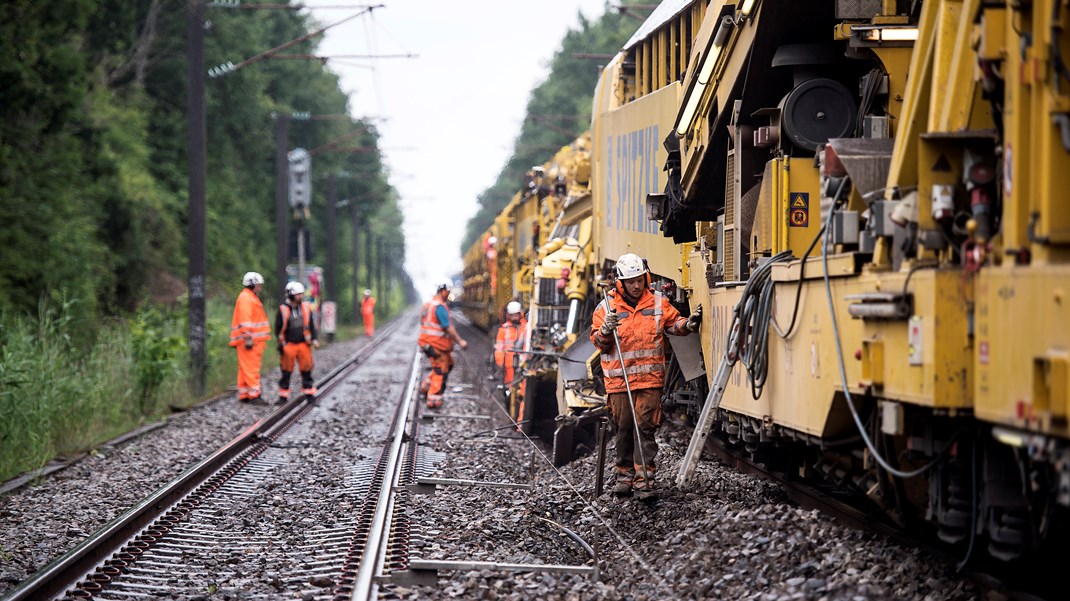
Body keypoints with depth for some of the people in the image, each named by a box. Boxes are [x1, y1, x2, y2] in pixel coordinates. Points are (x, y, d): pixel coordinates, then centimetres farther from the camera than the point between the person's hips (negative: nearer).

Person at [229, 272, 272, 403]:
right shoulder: (245, 298, -10)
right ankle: (254, 394, -14)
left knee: (246, 369, 10)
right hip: (249, 341, -10)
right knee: (251, 368, -11)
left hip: (255, 340, 10)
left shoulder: (252, 298, 22)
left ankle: (244, 395, 12)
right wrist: (248, 338, -24)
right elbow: (245, 320, -18)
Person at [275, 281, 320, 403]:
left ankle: (309, 392, 12)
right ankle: (283, 394, 12)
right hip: (289, 345, -3)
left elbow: (311, 324, 12)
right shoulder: (283, 310, -6)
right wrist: (281, 344, -6)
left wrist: (314, 339, 4)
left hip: (303, 344, 3)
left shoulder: (306, 307, 4)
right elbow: (278, 328, -1)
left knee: (307, 369, 3)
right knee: (286, 371, 4)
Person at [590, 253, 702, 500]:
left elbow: (673, 323, 15)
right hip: (618, 379, 1)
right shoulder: (607, 306, 3)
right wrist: (606, 329, -17)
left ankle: (644, 479, -9)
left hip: (649, 378, 0)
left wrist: (689, 323, -4)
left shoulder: (658, 303, 6)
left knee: (645, 427, -7)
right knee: (624, 428, 7)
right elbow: (598, 342, 3)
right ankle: (625, 475, 19)